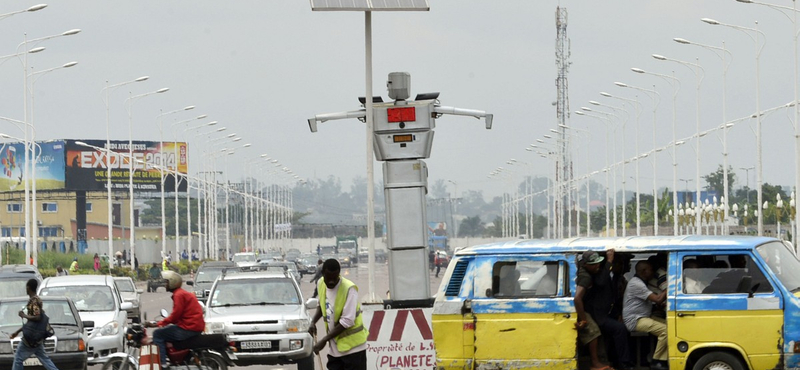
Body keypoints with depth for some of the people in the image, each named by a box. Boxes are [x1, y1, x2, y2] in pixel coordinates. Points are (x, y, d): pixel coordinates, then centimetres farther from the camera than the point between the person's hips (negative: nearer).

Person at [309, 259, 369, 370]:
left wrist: (324, 340, -20)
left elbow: (347, 321, -23)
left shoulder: (349, 289, -21)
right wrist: (313, 322, 2)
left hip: (352, 346, -7)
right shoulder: (321, 284, 1)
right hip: (334, 346, 7)